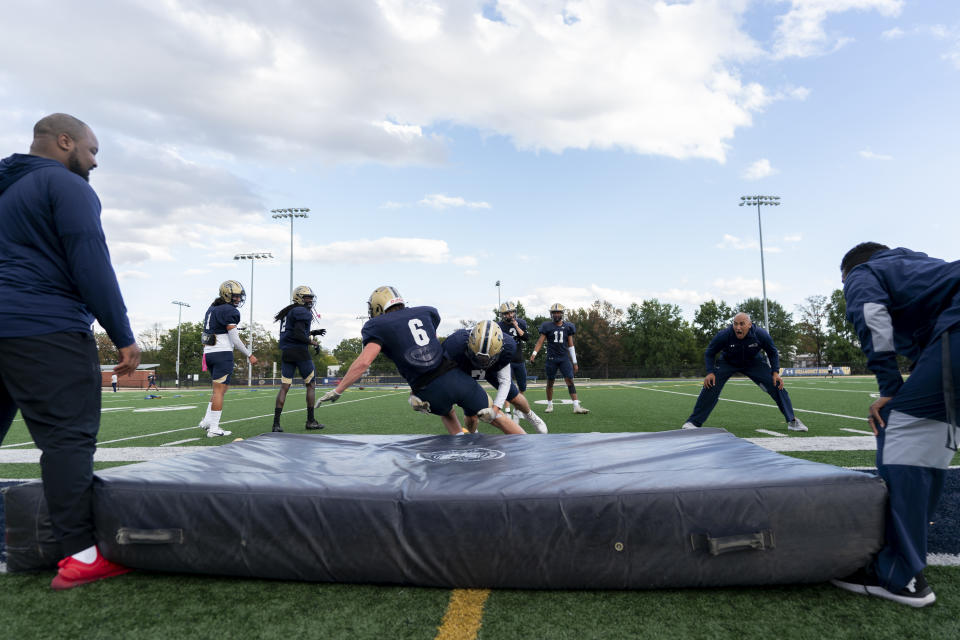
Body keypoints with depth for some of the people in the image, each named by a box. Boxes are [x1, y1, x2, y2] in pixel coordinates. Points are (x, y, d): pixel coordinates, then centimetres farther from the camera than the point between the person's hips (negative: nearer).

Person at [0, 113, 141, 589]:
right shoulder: (66, 185, -4)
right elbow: (91, 265, -13)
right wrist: (123, 337, -12)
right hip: (45, 330, -9)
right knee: (69, 437, -8)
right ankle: (79, 556, -8)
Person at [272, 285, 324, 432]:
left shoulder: (287, 313, 21)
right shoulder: (302, 312, -7)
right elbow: (298, 334, -17)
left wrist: (312, 333, 22)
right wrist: (314, 342, -5)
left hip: (286, 352, 8)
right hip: (300, 352, -8)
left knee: (284, 387, 2)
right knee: (311, 385, 6)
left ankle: (276, 423, -5)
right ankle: (310, 421, 9)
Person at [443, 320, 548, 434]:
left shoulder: (506, 347, -35)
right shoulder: (457, 344, -44)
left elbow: (504, 381, -24)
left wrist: (495, 408, -34)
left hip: (492, 369, 2)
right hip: (464, 372, -2)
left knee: (516, 398, 9)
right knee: (471, 417, -6)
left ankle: (529, 415, 46)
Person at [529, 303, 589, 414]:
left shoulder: (567, 326, 7)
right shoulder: (547, 326, 0)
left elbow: (570, 345, 10)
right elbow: (540, 341, -3)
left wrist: (574, 362, 9)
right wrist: (534, 353, -20)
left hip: (564, 358, 1)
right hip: (551, 358, -1)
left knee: (570, 381, -8)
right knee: (550, 382, 7)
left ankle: (576, 406, -10)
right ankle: (550, 405, 21)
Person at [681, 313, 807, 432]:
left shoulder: (761, 334, -25)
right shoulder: (724, 335, -30)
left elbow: (773, 353, -5)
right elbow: (709, 353, -12)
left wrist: (775, 372, -16)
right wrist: (710, 372, -25)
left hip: (754, 363, 2)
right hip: (727, 363, -2)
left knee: (777, 385, -12)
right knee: (710, 387, -21)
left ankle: (792, 421, 4)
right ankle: (694, 422, -10)